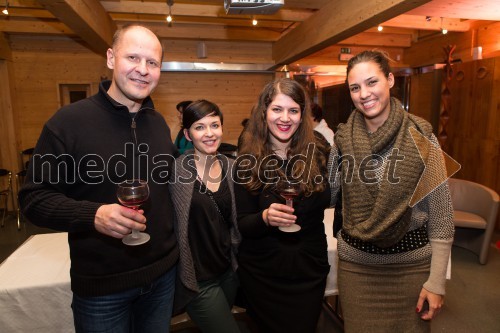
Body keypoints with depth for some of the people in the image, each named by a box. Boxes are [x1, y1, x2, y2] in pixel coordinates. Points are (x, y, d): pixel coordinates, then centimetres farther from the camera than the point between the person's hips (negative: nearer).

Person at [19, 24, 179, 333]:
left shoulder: (159, 123, 3)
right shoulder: (69, 121, -13)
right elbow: (35, 198, -11)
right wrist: (93, 215, -29)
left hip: (164, 273, 5)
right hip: (101, 285, -4)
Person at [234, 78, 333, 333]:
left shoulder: (318, 154, -6)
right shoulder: (248, 162, -10)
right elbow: (242, 224, -11)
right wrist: (265, 218, -29)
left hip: (310, 270, 1)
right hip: (263, 273, -1)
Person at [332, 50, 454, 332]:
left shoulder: (421, 135, -10)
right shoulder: (343, 138, -5)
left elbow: (441, 215, -7)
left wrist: (436, 281, -7)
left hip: (412, 262, -1)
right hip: (356, 260, 2)